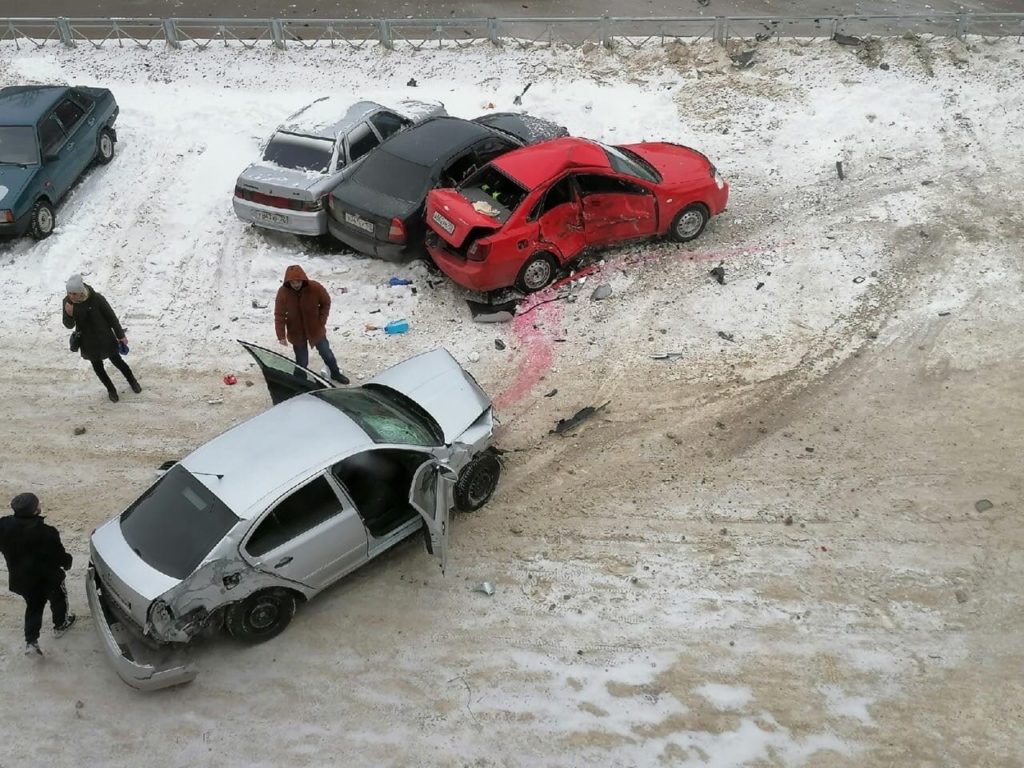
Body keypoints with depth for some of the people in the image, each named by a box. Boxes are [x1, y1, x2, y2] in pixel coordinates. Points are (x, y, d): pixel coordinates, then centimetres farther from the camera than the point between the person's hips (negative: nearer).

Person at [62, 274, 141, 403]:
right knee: (97, 366, 18)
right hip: (88, 341, 3)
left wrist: (121, 335, -5)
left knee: (116, 361, 16)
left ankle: (132, 381, 44)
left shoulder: (96, 298, -26)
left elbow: (111, 316, -13)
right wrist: (69, 314, -31)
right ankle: (110, 389, 43)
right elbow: (69, 325, -7)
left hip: (104, 337, -3)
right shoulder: (67, 301, -16)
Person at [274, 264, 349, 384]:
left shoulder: (315, 288, -22)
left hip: (316, 329, 1)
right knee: (302, 361, 6)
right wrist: (281, 336, -18)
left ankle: (336, 373, 41)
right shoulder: (283, 292, -22)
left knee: (326, 353, 17)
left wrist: (321, 321, -6)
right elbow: (279, 315, -15)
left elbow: (326, 303, -3)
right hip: (296, 332, -1)